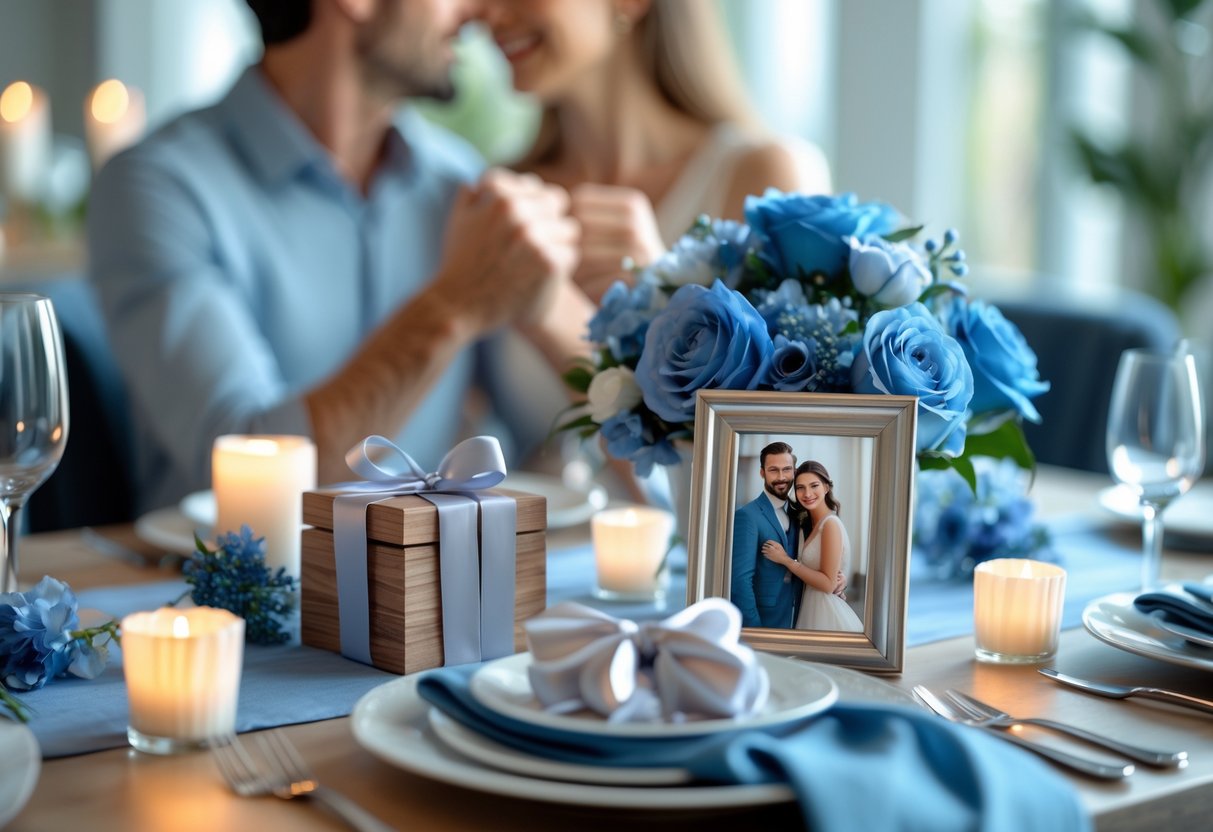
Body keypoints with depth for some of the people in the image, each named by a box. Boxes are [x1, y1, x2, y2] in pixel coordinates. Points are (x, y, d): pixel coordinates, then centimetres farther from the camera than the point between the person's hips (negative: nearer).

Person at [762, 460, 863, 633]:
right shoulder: (810, 524, 12)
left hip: (827, 617, -8)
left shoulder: (831, 524, -14)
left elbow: (828, 583, -17)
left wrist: (786, 560, -14)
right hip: (812, 612, 8)